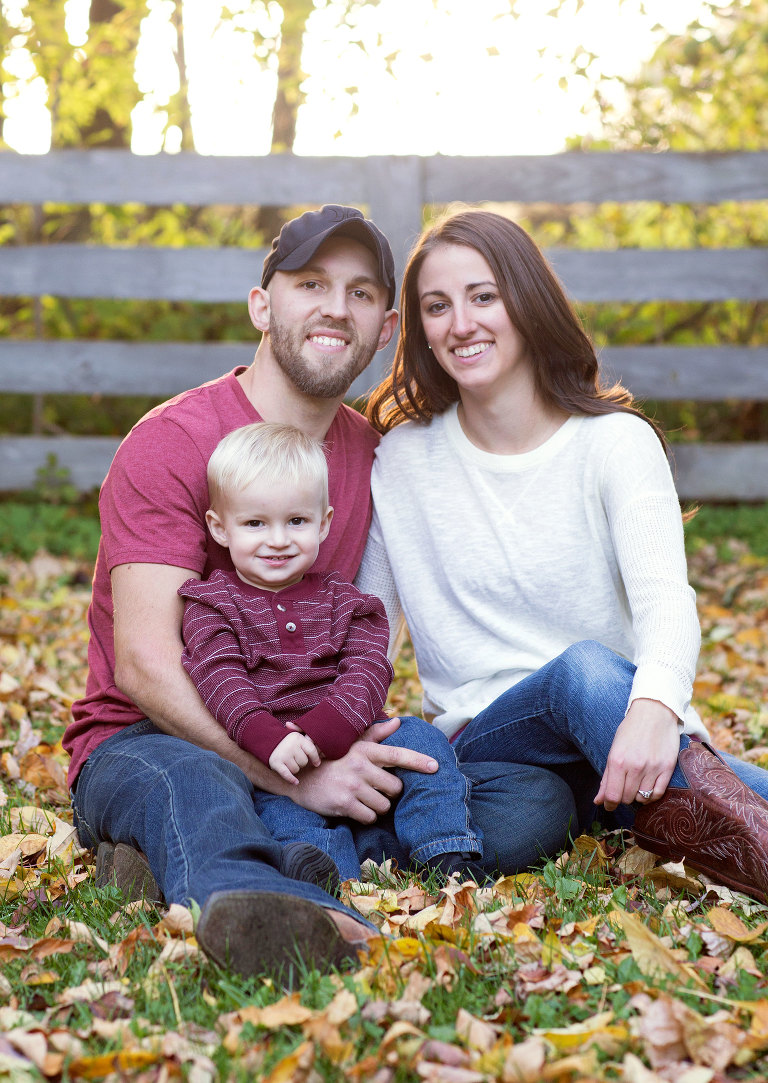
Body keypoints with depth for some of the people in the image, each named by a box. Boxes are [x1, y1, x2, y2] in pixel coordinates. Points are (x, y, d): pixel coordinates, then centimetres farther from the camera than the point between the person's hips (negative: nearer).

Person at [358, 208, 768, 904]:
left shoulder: (616, 442, 0)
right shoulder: (400, 461, 6)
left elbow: (665, 596, -17)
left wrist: (654, 707, -39)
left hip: (639, 741, 0)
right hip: (484, 742, 0)